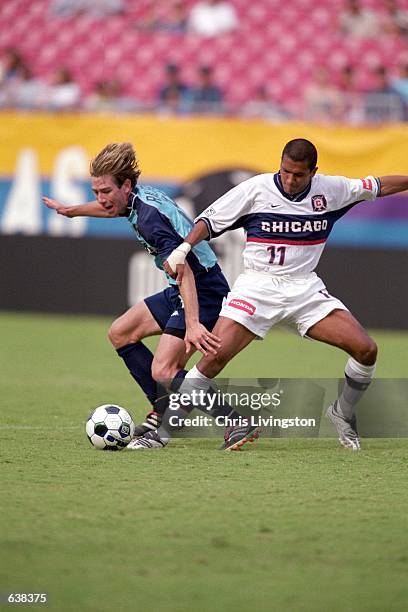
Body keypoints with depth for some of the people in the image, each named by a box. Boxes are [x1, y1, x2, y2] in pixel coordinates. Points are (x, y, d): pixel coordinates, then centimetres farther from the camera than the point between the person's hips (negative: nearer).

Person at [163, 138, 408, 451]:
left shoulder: (330, 189, 2)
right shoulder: (256, 189, -6)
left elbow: (377, 187, 17)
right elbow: (211, 220, -2)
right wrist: (183, 249, -15)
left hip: (305, 288, 3)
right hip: (257, 284, -3)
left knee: (366, 349, -11)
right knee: (215, 356, -21)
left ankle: (343, 412, 16)